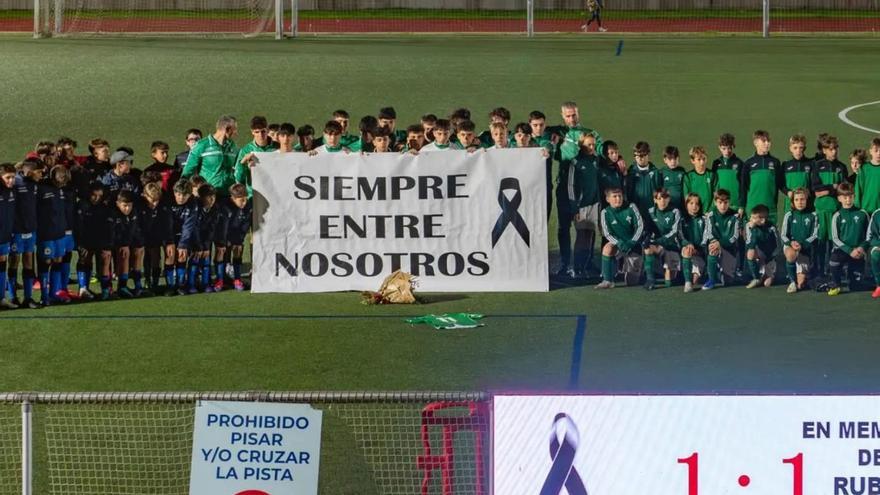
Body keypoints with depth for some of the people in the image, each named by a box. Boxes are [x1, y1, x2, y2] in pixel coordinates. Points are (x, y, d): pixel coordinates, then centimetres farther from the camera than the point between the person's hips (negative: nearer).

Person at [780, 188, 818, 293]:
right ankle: (792, 281, -20)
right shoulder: (789, 215, 2)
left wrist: (801, 245, -19)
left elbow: (814, 236, -3)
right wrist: (791, 243, -20)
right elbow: (783, 235, 2)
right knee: (791, 254, -41)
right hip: (790, 245, 0)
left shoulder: (812, 216, -1)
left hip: (805, 248, 0)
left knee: (801, 284, -9)